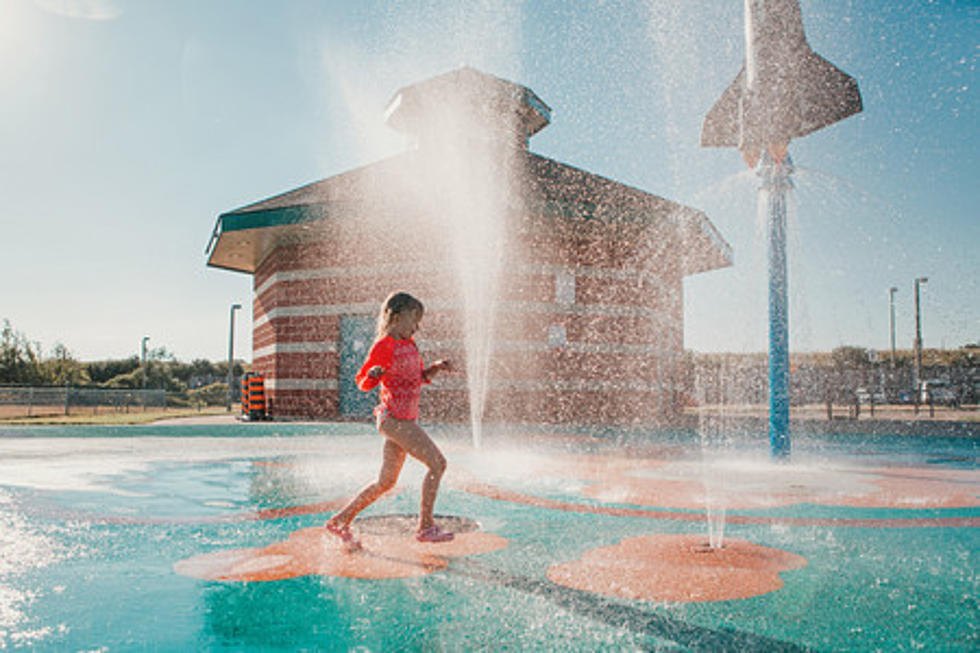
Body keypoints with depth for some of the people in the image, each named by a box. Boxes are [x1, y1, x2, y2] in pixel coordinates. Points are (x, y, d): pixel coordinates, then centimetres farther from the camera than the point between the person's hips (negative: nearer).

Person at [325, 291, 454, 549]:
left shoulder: (410, 344, 15)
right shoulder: (383, 345, -10)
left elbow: (420, 378, 24)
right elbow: (362, 381, -7)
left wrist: (435, 367, 6)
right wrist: (373, 374, -28)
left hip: (406, 419, 9)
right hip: (393, 417, -9)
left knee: (386, 482, 12)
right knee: (437, 462, -12)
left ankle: (340, 520, 22)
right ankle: (425, 526, -5)